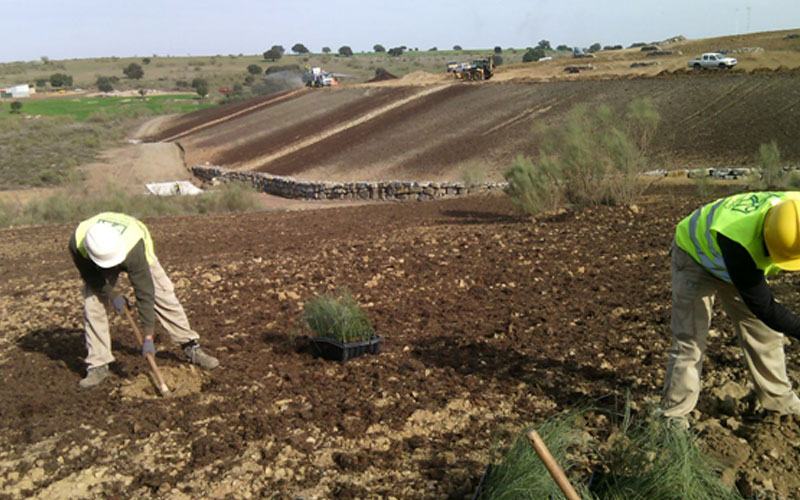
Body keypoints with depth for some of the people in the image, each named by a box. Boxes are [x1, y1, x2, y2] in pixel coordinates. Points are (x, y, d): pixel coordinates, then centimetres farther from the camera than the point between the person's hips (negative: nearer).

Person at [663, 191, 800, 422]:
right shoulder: (737, 239, -46)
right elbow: (763, 306, -36)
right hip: (696, 255, -6)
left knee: (765, 330, 8)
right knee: (689, 339, -11)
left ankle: (779, 399, 27)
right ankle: (674, 414, -1)